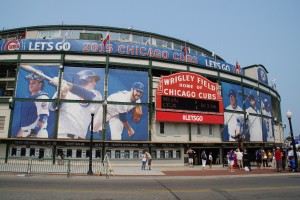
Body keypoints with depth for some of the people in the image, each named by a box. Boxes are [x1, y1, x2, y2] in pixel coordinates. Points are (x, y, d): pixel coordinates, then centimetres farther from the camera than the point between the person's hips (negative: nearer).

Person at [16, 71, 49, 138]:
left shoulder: (42, 97, -10)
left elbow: (43, 117, -19)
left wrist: (33, 132, -22)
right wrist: (20, 131, 21)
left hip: (37, 133, -9)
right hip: (24, 133, 9)